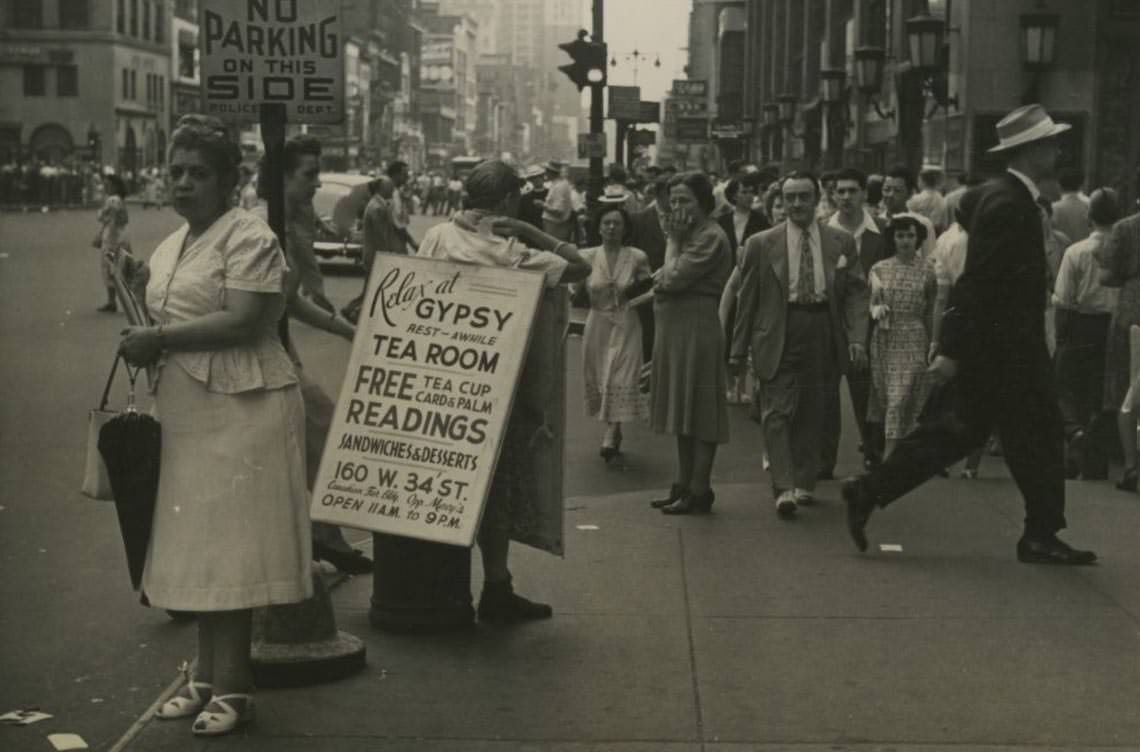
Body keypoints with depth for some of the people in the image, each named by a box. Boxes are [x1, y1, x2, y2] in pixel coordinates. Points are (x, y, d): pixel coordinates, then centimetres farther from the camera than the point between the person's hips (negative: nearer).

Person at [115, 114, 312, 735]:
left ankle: (232, 686, 3)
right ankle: (208, 677, 18)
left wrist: (158, 339, -17)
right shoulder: (170, 247, 18)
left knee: (228, 549, -4)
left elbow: (245, 321, -20)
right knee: (199, 549, 9)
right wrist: (144, 324, 7)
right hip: (187, 412, 8)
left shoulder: (248, 238, -9)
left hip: (241, 407, -8)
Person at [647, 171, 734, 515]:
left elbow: (673, 279, -19)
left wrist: (674, 241, -9)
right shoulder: (688, 233, 17)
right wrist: (664, 278, -5)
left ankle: (699, 490, 2)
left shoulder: (711, 237, -14)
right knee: (683, 410, 13)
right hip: (675, 329, 10)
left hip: (696, 328, -10)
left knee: (699, 412, -4)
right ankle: (684, 484, 21)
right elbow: (666, 280, 15)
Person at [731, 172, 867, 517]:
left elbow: (855, 292, 7)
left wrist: (856, 337, -7)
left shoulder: (841, 242, 7)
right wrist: (739, 350, 5)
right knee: (777, 412, -9)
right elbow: (747, 300, 6)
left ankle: (804, 483, 21)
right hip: (777, 335, -2)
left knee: (812, 413, 8)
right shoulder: (761, 244, 4)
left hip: (823, 335, 2)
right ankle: (783, 488, -11)